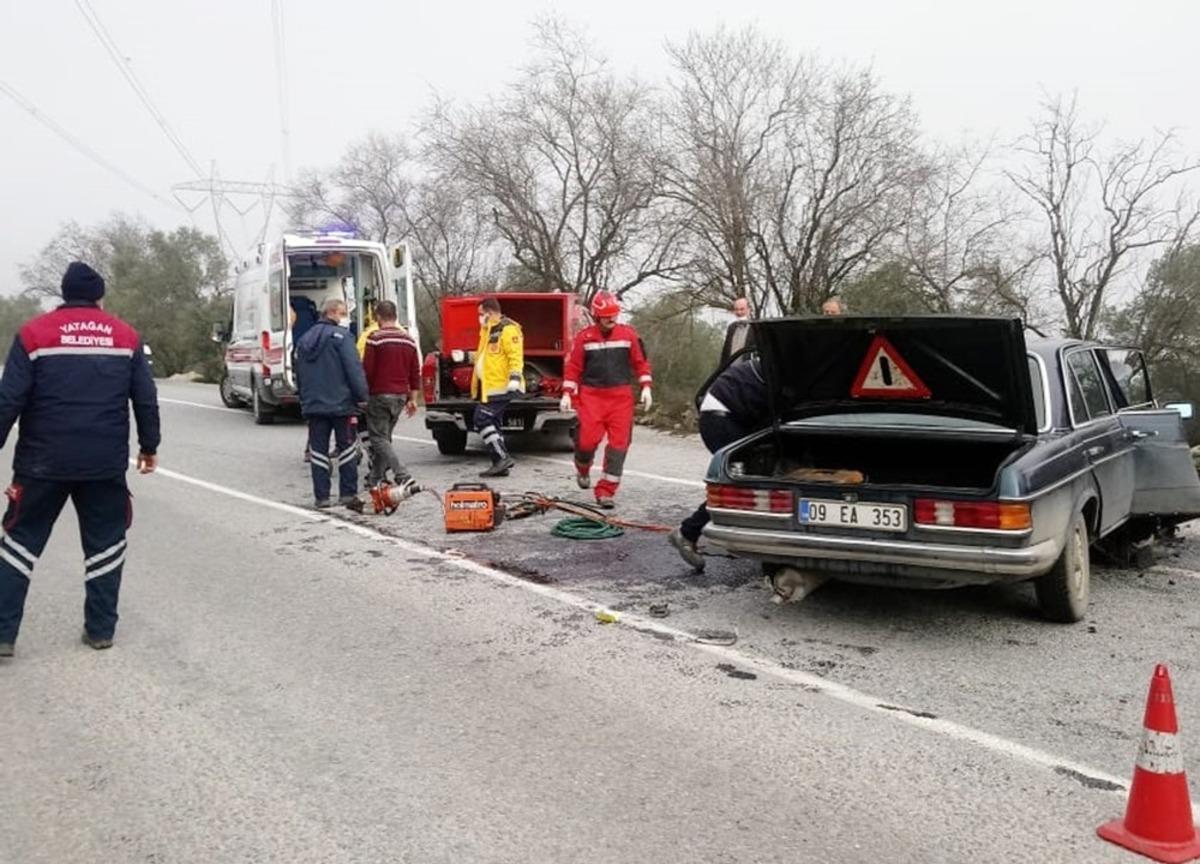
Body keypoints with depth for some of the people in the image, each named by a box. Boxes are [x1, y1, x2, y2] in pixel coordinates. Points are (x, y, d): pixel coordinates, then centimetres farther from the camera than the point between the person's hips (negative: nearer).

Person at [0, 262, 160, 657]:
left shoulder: (34, 333, -1)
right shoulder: (126, 335, 4)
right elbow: (146, 399, 4)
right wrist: (149, 446, 15)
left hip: (43, 461, -1)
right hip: (106, 463, 1)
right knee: (105, 543, 12)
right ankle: (100, 629, 15)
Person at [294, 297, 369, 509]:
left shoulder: (305, 339, 16)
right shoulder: (341, 336, -7)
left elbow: (299, 373, 21)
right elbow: (354, 368, -15)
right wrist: (362, 396, -11)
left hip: (312, 405, 6)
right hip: (340, 403, -6)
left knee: (318, 451, 7)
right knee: (347, 448, 2)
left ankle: (321, 496, 7)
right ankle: (348, 494, 0)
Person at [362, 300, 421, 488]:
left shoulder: (375, 338, -10)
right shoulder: (408, 340, 9)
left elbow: (367, 369, -12)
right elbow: (415, 372, 10)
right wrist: (412, 399, 15)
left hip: (380, 395, -6)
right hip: (401, 396, 6)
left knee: (379, 438, -2)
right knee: (385, 435, 17)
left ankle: (402, 475, -17)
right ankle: (376, 476, 20)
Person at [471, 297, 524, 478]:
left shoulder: (507, 329, -12)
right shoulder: (488, 331, 20)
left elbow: (515, 356, -19)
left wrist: (514, 378, -27)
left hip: (500, 386, -10)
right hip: (489, 386, 10)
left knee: (482, 419, -14)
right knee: (492, 423, 10)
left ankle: (502, 457, -11)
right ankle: (500, 464, 14)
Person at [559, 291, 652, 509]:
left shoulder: (628, 334, 5)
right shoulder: (584, 337, 3)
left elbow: (641, 362, 10)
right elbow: (573, 367, 6)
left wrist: (646, 387, 1)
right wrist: (567, 394, 0)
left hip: (621, 396, 1)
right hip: (591, 395, -1)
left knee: (618, 443, -4)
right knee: (589, 438, -12)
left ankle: (606, 491, 3)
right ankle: (583, 469, 24)